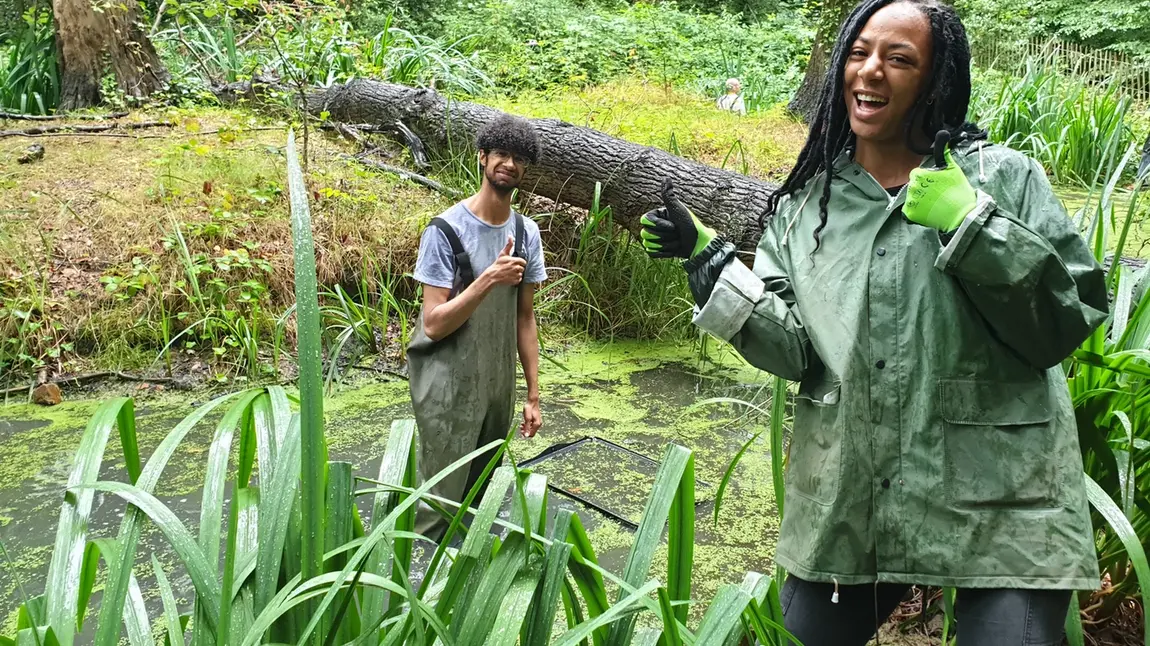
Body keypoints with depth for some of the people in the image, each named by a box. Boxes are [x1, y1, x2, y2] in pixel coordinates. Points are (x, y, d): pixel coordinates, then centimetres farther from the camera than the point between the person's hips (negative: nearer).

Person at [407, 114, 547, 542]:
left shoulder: (526, 233, 3)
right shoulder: (446, 230, -14)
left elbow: (525, 318, 8)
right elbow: (434, 324, -17)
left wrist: (533, 395, 8)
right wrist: (488, 279, -29)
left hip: (499, 386, 5)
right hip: (449, 389, -5)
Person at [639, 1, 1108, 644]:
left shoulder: (1004, 178, -3)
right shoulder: (805, 204, 5)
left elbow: (1068, 324, -9)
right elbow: (791, 349, -3)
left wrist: (970, 224, -19)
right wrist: (707, 259, -12)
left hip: (1002, 501, -3)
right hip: (847, 500, 3)